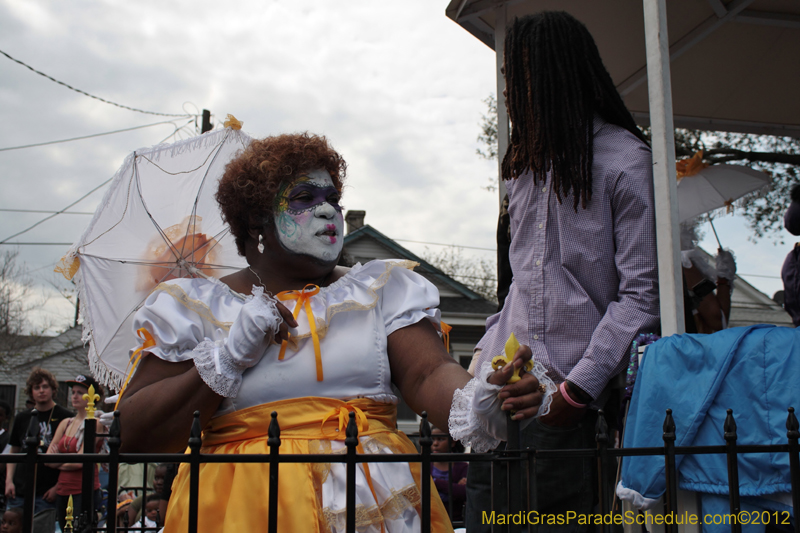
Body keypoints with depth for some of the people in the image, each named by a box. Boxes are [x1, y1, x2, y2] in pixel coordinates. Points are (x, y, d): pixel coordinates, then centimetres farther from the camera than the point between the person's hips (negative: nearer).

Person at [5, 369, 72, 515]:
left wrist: (58, 487, -9)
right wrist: (9, 481, 4)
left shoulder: (64, 418, -3)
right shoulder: (22, 418, 12)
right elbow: (14, 453, 18)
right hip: (18, 492, 4)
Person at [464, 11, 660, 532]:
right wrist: (486, 351, 11)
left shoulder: (626, 161, -3)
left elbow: (642, 293, -9)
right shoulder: (529, 162, 21)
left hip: (567, 390, -6)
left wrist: (579, 387, -15)